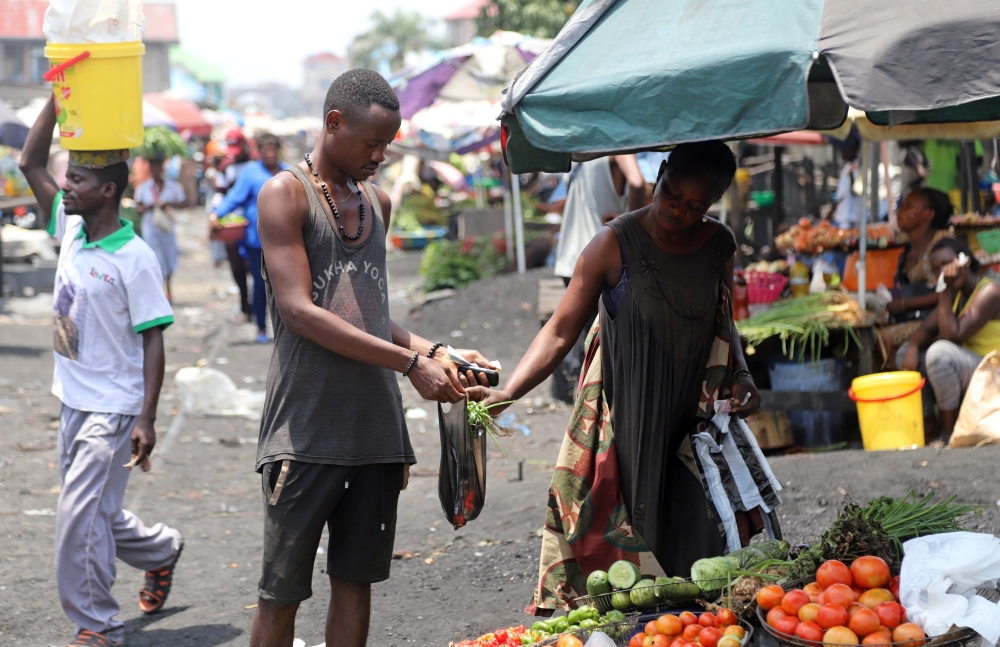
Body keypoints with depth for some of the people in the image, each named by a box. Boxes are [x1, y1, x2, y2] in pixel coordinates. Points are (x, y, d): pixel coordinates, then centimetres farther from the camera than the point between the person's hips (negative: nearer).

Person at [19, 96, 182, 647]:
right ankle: (161, 550, 42)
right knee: (99, 515, 17)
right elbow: (30, 163, 8)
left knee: (80, 517, -10)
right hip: (74, 401, 8)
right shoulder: (70, 231, 4)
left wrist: (146, 420, -19)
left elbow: (153, 339, -15)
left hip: (113, 409, -8)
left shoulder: (133, 257, -16)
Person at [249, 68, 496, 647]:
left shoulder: (378, 203, 17)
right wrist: (409, 362, -17)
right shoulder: (286, 194, -4)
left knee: (356, 580, 10)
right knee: (282, 592, 0)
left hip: (376, 424, 6)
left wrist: (437, 352, 6)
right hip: (306, 429, -6)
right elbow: (299, 311, -14)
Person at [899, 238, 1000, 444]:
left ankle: (949, 434, -21)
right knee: (906, 352, 7)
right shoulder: (956, 293, 8)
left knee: (940, 352, -33)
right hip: (968, 367, 9)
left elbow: (954, 335, -28)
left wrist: (945, 292, -23)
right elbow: (927, 329, 6)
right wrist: (913, 347, -16)